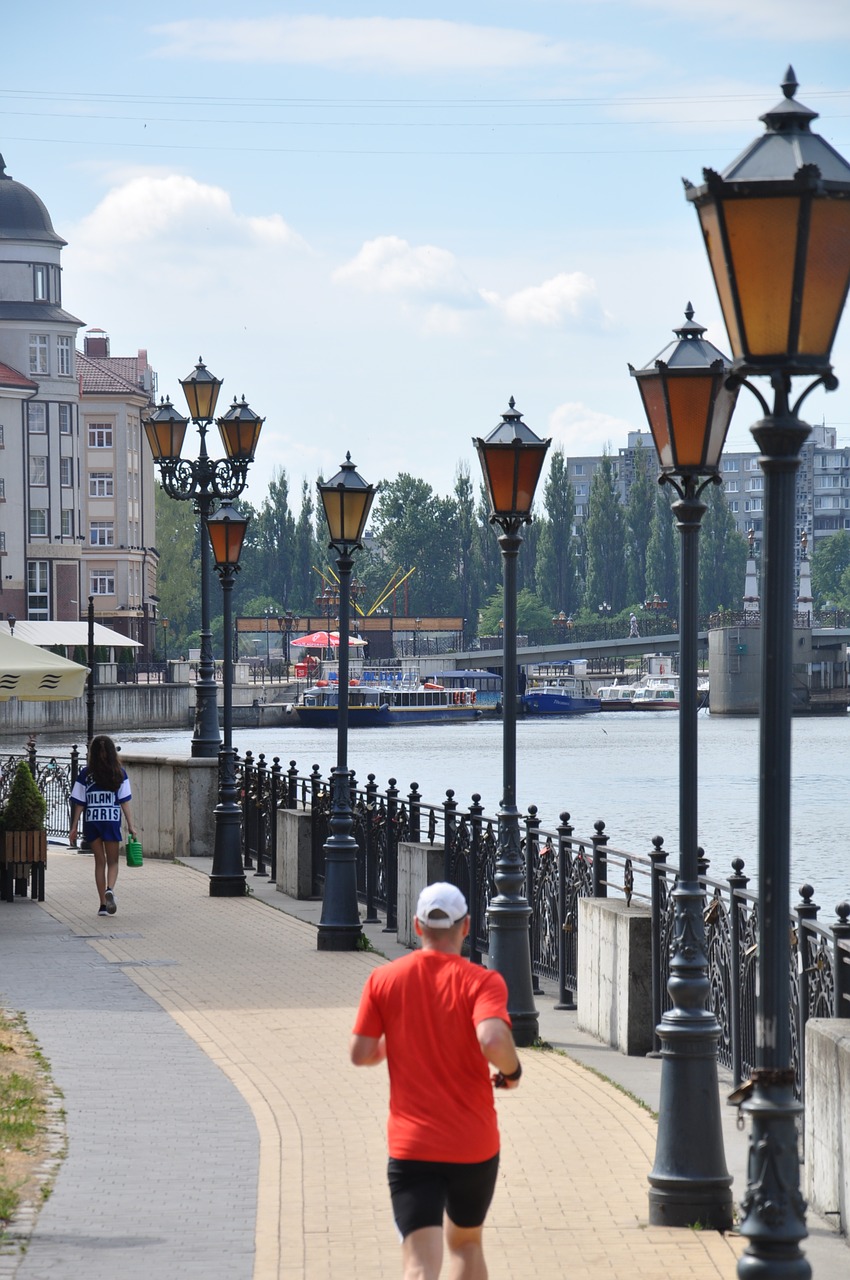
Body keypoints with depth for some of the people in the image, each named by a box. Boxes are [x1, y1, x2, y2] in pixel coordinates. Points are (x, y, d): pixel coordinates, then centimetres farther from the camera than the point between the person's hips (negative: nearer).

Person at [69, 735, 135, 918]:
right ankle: (110, 889, -20)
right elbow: (125, 802, -4)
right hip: (112, 820, -1)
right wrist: (131, 826, 0)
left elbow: (79, 804, 1)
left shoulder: (86, 774, -1)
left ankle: (103, 904, 10)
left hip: (91, 821, 1)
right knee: (112, 861, 10)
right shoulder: (119, 774, -2)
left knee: (100, 862, 11)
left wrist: (74, 828, 7)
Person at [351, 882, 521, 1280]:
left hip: (411, 1146, 0)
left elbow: (360, 1053, 1)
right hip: (475, 1145, 0)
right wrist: (512, 1071, -4)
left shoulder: (383, 980, -1)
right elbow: (493, 1041, -25)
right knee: (466, 1242, 25)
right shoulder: (482, 981, -9)